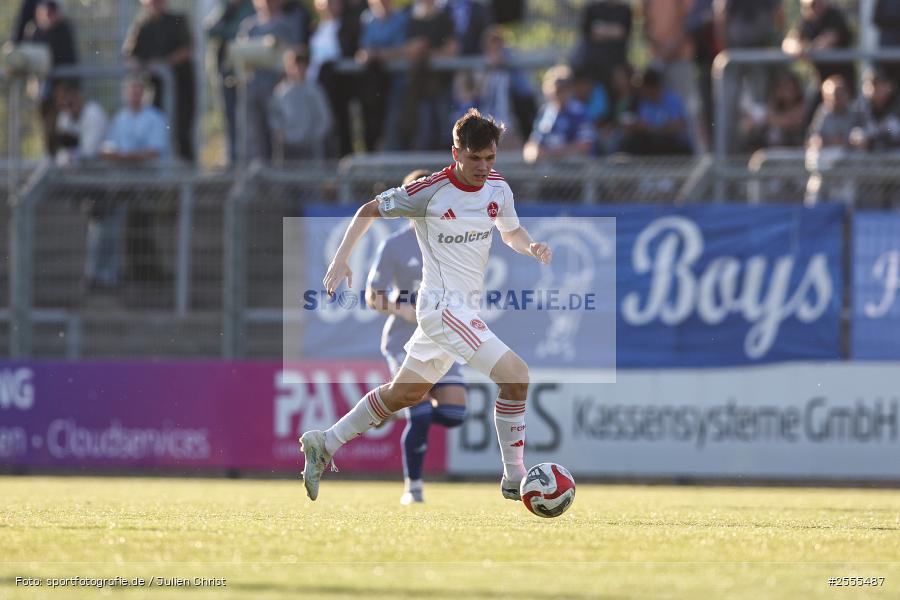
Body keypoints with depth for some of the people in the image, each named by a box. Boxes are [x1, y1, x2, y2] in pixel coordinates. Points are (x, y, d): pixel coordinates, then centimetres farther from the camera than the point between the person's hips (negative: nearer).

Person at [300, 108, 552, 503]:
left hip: (464, 308, 8)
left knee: (405, 393, 19)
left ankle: (324, 444, 30)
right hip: (443, 306, -8)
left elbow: (511, 233, 19)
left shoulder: (498, 189, 3)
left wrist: (531, 247, -4)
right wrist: (340, 260, -6)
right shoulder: (431, 191, -14)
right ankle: (514, 480, -10)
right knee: (516, 374, -19)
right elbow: (370, 210, -1)